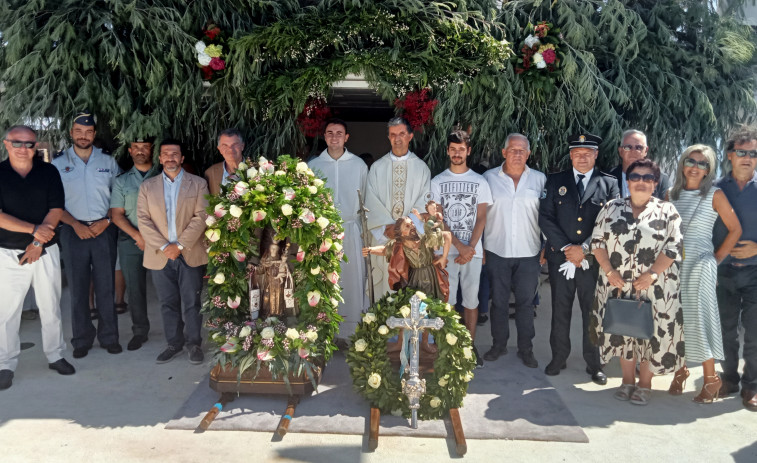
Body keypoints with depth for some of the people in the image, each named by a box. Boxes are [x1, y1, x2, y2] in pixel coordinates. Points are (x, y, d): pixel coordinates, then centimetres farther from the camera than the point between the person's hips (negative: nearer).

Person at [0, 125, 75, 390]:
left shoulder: (49, 172, 3)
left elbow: (56, 210, -2)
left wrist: (38, 242, -10)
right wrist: (34, 229, -18)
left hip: (46, 251, 2)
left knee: (51, 306, 9)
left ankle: (55, 356, 22)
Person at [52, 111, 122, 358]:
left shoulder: (108, 162, 6)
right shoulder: (58, 164, 4)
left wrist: (106, 220, -7)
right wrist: (76, 225, -8)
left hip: (104, 230, 0)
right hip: (74, 231, 0)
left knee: (106, 286, 3)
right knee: (77, 287, 6)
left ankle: (109, 337, 14)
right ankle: (82, 339, 17)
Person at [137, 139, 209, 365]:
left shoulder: (198, 184, 4)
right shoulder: (147, 186, 9)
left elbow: (201, 217, -5)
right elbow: (143, 220, 1)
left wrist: (180, 245, -13)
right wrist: (163, 247, -11)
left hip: (190, 254, -2)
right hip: (160, 255, 2)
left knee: (192, 303, 3)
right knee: (168, 303, 9)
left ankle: (194, 344, 15)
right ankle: (174, 343, 21)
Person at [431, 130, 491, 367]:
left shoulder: (479, 181, 7)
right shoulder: (437, 182, 6)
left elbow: (481, 217, 2)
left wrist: (471, 247, -11)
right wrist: (459, 245, -10)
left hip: (473, 250, 1)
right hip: (446, 250, 0)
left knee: (471, 300, 6)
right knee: (447, 300, 1)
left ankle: (470, 346, 16)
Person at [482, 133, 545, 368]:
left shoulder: (539, 179, 5)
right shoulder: (489, 177, 3)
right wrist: (479, 247, 1)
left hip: (528, 252, 0)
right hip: (496, 251, 0)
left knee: (525, 302, 7)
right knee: (498, 301, 10)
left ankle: (526, 349, 19)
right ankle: (499, 344, 25)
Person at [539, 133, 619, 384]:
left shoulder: (609, 183, 5)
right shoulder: (555, 181, 7)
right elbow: (545, 218, 0)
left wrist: (585, 249, -11)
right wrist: (566, 247, -9)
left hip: (594, 259, -1)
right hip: (560, 257, 1)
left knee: (593, 312, 7)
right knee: (560, 311, 9)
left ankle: (594, 364, 20)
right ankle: (558, 358, 23)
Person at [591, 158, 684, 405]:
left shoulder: (667, 211, 0)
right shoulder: (611, 208, 6)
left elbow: (674, 246, -7)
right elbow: (597, 241, 3)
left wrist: (650, 275, -17)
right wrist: (609, 271, -9)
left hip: (654, 287, -2)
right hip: (618, 285, 2)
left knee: (651, 332, 3)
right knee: (622, 330, 10)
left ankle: (645, 384, 20)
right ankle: (627, 380, 26)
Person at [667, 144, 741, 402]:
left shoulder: (715, 195, -3)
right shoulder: (671, 194, 8)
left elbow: (735, 229, -1)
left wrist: (716, 259, -3)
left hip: (699, 265, -4)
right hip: (672, 265, 4)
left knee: (698, 318, -4)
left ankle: (711, 379, 9)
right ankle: (680, 371, 21)